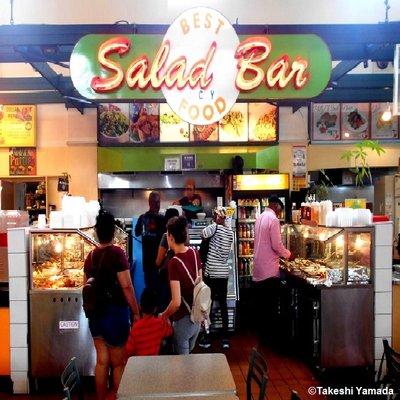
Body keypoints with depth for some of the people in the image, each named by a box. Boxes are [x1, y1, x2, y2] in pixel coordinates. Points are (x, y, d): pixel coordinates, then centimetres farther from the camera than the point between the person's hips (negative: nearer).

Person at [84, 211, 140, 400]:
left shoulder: (91, 256, 4)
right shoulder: (117, 253, -15)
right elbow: (126, 286, -18)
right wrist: (136, 313, -11)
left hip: (96, 313, 6)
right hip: (115, 313, -6)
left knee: (102, 361, 17)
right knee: (119, 362, 10)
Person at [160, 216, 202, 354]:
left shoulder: (174, 262, -24)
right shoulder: (195, 253, -6)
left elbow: (176, 302, -24)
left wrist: (163, 316, -5)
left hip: (183, 320, -6)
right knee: (189, 353, 25)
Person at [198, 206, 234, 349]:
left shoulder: (216, 227, -10)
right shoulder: (230, 232, 7)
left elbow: (204, 234, -26)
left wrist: (215, 223, -9)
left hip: (211, 272, -5)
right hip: (224, 272, 5)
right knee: (223, 304, 11)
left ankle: (206, 339, 11)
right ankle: (225, 339, 15)